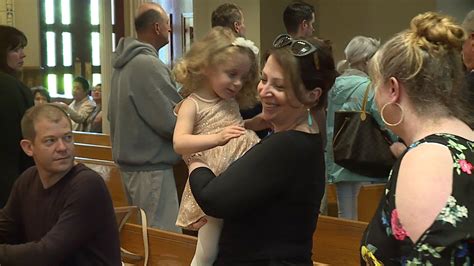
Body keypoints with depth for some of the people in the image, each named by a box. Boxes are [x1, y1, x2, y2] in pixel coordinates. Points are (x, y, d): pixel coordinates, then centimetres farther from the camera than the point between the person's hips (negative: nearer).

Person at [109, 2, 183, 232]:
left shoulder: (123, 63, 10)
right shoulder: (148, 64, -19)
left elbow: (114, 115, 19)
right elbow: (171, 122, -20)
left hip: (128, 162, 10)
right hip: (150, 167, -10)